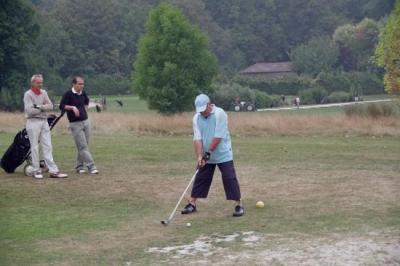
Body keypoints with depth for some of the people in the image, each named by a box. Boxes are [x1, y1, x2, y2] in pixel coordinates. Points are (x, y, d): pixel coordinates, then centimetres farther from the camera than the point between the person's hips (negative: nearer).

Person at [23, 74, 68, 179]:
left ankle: (53, 170, 1)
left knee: (48, 146, 2)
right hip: (33, 122, -6)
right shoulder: (28, 94, -7)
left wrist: (38, 106, -14)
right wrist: (43, 108, -7)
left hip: (44, 122, 6)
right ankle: (36, 171, 9)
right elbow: (29, 110, -17)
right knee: (35, 147, 1)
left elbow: (50, 106, 1)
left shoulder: (43, 93, 11)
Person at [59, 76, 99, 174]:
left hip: (86, 121, 6)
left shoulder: (83, 93, 9)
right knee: (83, 147, -8)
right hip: (75, 124, -6)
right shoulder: (68, 94, -9)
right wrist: (72, 107, -24)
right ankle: (91, 167, -11)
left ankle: (79, 167, 18)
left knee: (82, 147, 9)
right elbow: (62, 106, -14)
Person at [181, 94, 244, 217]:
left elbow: (218, 137, -21)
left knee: (230, 178, -8)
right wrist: (199, 156, -19)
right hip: (206, 156, 5)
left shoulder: (219, 114, -18)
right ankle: (192, 204, 17)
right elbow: (197, 138, -8)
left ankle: (238, 205, -2)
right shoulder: (197, 118, -3)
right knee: (200, 179, 8)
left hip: (223, 155, -5)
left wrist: (208, 152, -19)